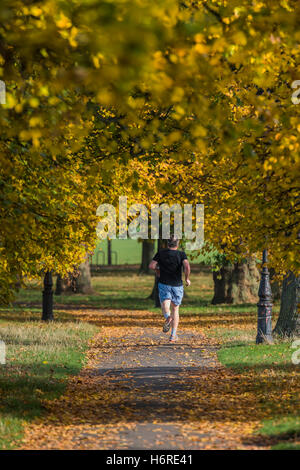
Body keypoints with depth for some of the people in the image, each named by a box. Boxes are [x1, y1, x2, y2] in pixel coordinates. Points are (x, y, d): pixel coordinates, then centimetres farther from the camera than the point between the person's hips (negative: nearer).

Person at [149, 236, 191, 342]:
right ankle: (173, 335, 13)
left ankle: (168, 317, -47)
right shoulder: (181, 254, -2)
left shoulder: (161, 253, 3)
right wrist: (187, 279, -3)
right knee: (175, 309, 14)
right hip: (177, 285, 0)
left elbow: (151, 266, -3)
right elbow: (187, 266, -18)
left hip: (164, 284, 0)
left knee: (165, 306, -11)